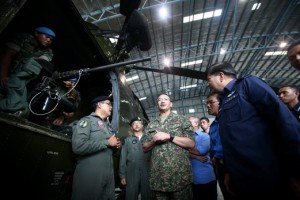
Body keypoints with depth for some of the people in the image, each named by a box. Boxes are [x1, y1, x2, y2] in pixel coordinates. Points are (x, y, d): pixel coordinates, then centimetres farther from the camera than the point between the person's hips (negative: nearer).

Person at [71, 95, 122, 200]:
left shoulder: (108, 126, 17)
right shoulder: (87, 120, -7)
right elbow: (78, 146, -24)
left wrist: (116, 146, 2)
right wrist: (107, 142, -16)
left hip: (108, 175, 8)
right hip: (89, 175, -8)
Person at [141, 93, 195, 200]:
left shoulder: (182, 119, 3)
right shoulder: (151, 124, 12)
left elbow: (191, 143, -5)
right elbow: (144, 147, 12)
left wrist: (169, 136, -15)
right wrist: (154, 140, -9)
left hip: (180, 174, -2)